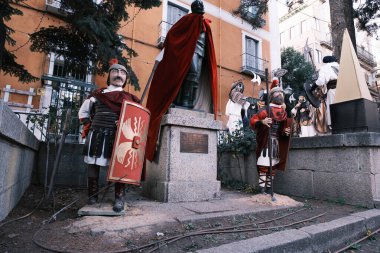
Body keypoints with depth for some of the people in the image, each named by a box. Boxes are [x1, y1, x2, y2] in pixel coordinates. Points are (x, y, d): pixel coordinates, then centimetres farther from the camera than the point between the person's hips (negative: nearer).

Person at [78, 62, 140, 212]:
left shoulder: (130, 99, 9)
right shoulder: (97, 94, 12)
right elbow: (83, 112, 23)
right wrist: (90, 125, 10)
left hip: (119, 137, -1)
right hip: (97, 136, 2)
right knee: (93, 165, 7)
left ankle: (119, 197, 7)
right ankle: (93, 194, 24)